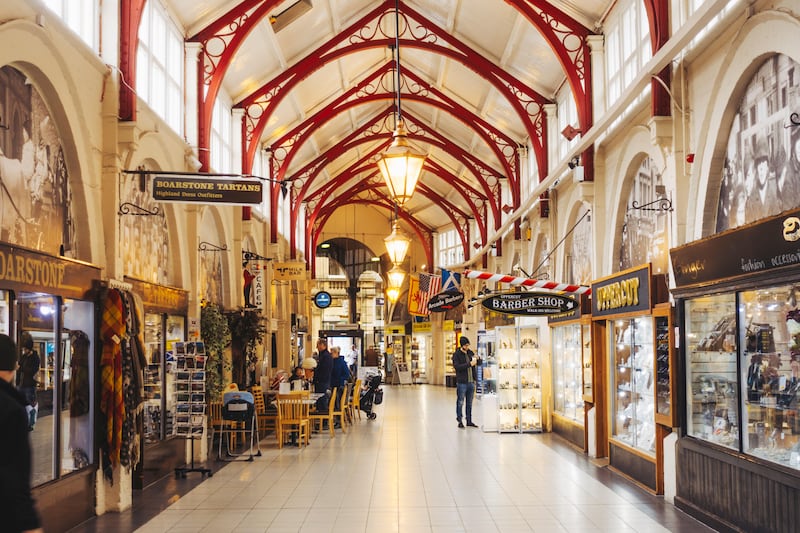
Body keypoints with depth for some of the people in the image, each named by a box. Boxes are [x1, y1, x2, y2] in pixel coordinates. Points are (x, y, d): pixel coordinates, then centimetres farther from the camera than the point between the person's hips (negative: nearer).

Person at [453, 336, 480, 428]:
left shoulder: (470, 353, 10)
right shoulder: (456, 355, -6)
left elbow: (479, 363, 15)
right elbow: (457, 366, -18)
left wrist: (477, 359, -8)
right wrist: (469, 364, -24)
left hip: (471, 382, 6)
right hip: (461, 382, -6)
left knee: (469, 403, 11)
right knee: (460, 402, 1)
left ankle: (469, 421, 18)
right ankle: (460, 421, 8)